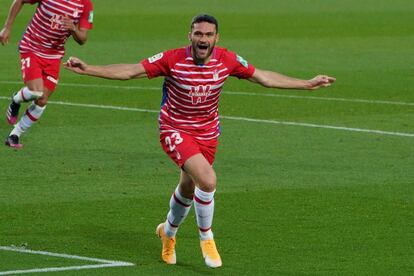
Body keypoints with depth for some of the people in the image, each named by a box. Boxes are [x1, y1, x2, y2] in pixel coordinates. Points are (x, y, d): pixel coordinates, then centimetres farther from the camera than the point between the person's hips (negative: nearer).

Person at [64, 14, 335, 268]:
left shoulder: (227, 60, -12)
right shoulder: (173, 59, -20)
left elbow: (264, 77, -2)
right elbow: (130, 71, -17)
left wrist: (308, 84, -2)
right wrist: (87, 69, -24)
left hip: (207, 132, 4)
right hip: (175, 130, -4)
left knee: (188, 188, 20)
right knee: (207, 181, -24)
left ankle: (169, 231, 51)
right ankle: (206, 238, -1)